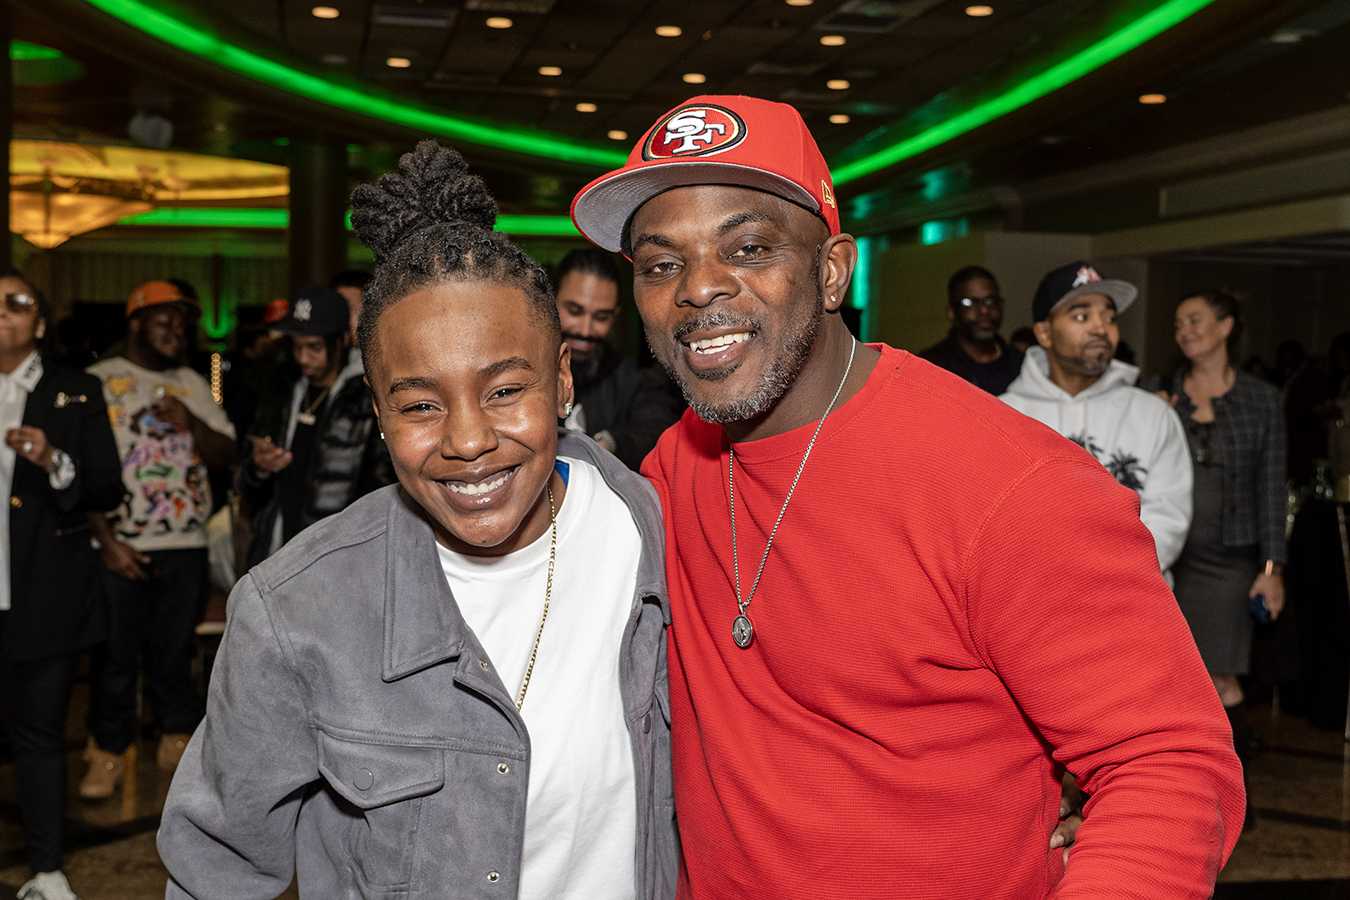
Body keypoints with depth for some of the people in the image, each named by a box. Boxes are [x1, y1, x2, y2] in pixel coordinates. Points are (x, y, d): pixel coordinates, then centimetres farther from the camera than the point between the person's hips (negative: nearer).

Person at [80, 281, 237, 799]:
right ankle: (108, 752, 18)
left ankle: (178, 740, 25)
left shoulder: (193, 385, 14)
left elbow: (227, 456, 10)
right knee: (115, 654, 2)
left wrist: (191, 423, -10)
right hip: (119, 547, -3)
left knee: (175, 650, 10)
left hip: (185, 544, 3)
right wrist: (107, 540, -10)